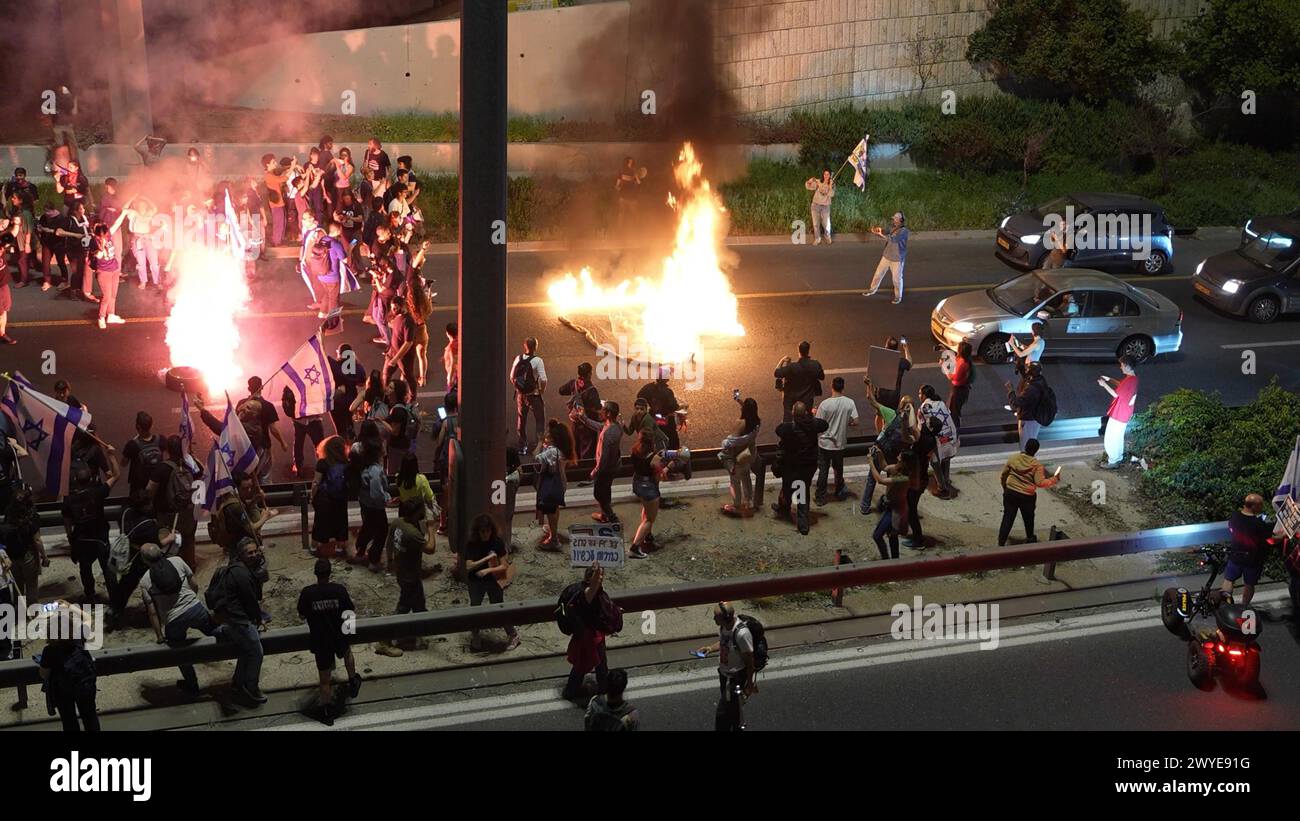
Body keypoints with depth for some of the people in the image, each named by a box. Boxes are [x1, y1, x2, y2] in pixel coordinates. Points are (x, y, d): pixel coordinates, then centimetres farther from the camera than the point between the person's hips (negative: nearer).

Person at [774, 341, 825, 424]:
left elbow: (775, 373, -14)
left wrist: (781, 361, 0)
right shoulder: (816, 365, -13)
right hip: (807, 401, 2)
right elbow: (822, 377, 6)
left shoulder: (792, 367, -22)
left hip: (791, 402, -2)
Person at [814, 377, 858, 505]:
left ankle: (821, 497, 19)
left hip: (825, 443, -3)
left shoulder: (825, 404, -20)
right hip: (840, 443, 3)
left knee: (823, 470, 11)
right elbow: (855, 422, -9)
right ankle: (839, 494, 37)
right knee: (839, 469, 23)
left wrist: (814, 414, 5)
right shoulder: (850, 403, -11)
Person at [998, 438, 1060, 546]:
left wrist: (1005, 488, 21)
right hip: (1026, 497, -2)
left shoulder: (1013, 458, -3)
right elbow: (1040, 483, -17)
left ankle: (1000, 544, 2)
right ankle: (1030, 538, 42)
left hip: (1010, 493, 2)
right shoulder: (1037, 465, -14)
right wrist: (1054, 479, -4)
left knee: (1007, 518, 6)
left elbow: (1004, 474, 6)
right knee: (1028, 518, 22)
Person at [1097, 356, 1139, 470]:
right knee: (1118, 436, 24)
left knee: (1111, 439, 2)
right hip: (1123, 413, 10)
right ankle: (1118, 458, 37)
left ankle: (1113, 462, 11)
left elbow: (1116, 394, -24)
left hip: (1118, 414, -10)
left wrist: (1104, 384, -15)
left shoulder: (1129, 380, -28)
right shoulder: (1132, 378, 3)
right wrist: (1109, 379, 15)